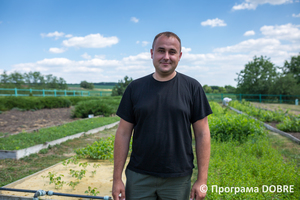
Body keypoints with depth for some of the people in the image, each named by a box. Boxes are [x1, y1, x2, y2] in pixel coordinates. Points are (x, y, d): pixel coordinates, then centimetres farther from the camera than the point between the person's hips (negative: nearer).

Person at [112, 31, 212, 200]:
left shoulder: (192, 87, -3)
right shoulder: (135, 88, 1)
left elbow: (202, 134, -2)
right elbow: (123, 133, 1)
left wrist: (202, 180, -4)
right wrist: (117, 178, 0)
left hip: (178, 179, -1)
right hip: (139, 177, 1)